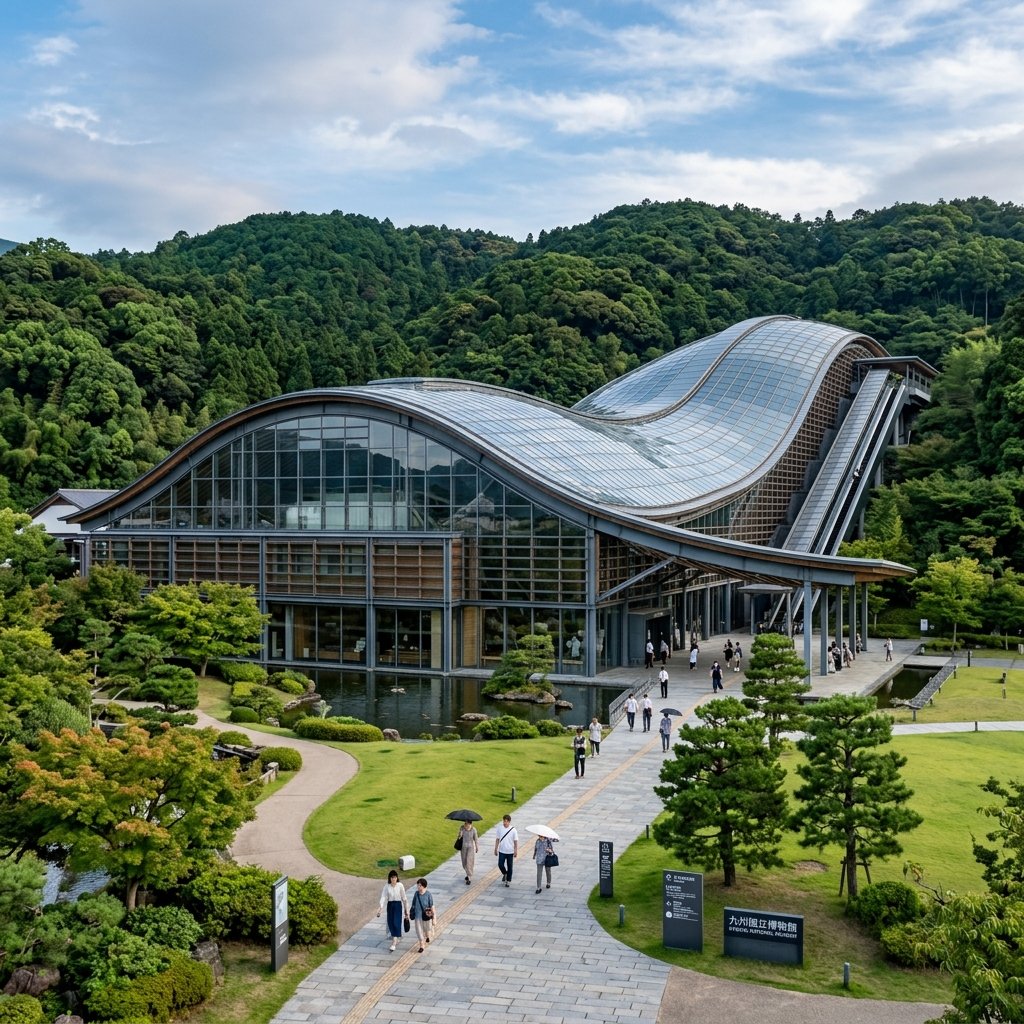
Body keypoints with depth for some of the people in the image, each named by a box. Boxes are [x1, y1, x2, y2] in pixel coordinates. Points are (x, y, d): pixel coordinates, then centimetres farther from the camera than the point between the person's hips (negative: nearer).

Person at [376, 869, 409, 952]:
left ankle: (393, 944, -11)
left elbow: (403, 897, -1)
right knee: (391, 923, 8)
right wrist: (380, 907, -23)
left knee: (396, 923, -11)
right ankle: (396, 940, 32)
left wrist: (406, 908, 4)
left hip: (398, 905, -3)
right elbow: (383, 897, -9)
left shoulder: (400, 886, -8)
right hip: (390, 905, 3)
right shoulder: (387, 887, -3)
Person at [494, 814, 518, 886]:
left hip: (510, 852, -1)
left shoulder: (513, 830, -11)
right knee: (500, 865, -5)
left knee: (509, 867, 6)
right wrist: (496, 849, 4)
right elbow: (497, 839, 3)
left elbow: (516, 841, -5)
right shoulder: (499, 828, -6)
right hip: (502, 851, 2)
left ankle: (508, 881, 20)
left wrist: (516, 851, -7)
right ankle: (504, 874, 26)